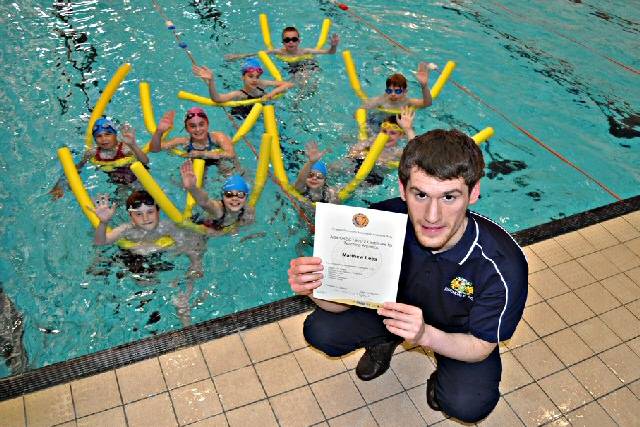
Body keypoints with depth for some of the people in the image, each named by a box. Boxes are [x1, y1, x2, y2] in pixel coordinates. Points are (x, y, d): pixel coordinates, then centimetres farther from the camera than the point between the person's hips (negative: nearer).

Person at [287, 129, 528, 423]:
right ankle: (383, 340, 17)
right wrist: (315, 288, -43)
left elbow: (481, 347, -22)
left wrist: (426, 335, -43)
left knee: (467, 405, -28)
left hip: (461, 336, -2)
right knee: (319, 330, -15)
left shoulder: (503, 265, -35)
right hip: (396, 308, 2)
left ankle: (444, 375, 9)